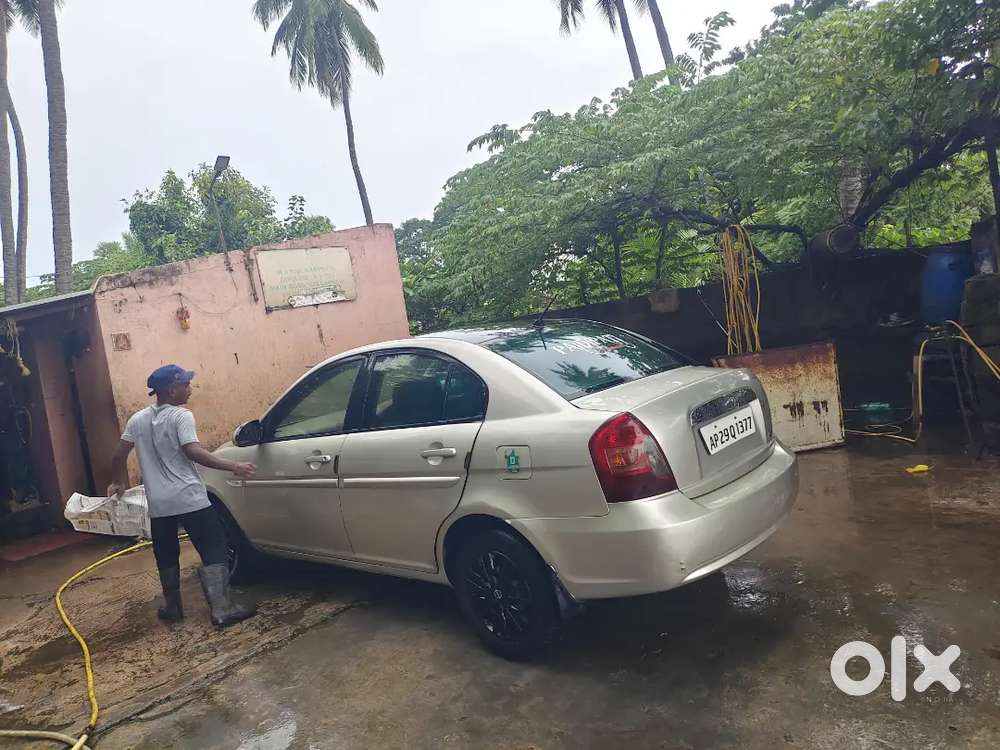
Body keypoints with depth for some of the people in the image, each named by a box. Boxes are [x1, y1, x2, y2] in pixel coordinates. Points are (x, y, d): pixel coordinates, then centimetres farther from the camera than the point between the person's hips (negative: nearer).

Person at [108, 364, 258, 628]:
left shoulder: (138, 419, 10)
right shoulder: (181, 416, -9)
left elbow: (119, 455, 13)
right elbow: (193, 452, -21)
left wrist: (119, 482, 30)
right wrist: (233, 466, -25)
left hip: (158, 503, 6)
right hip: (189, 499, -6)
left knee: (167, 557, 20)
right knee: (214, 550, -3)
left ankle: (172, 608, 30)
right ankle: (222, 610, -8)